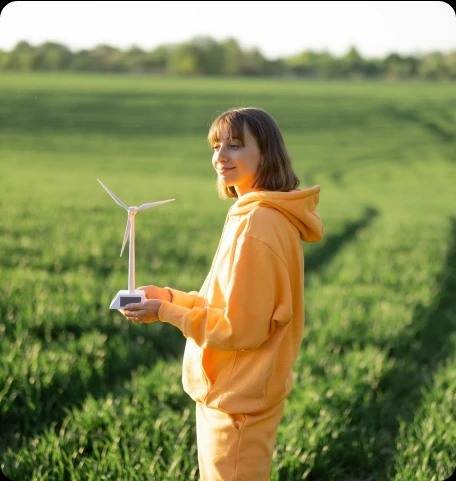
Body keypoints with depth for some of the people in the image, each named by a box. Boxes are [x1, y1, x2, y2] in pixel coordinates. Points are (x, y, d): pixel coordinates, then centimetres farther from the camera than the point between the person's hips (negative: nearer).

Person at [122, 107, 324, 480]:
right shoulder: (259, 214, 8)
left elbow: (241, 328, -22)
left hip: (239, 401, -9)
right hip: (236, 391, 9)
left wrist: (164, 313, -14)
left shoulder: (257, 224, -23)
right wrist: (172, 297, 4)